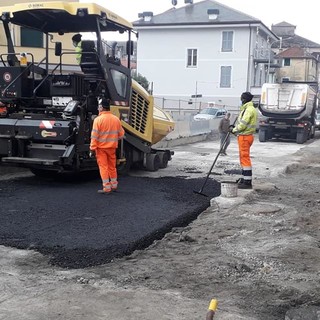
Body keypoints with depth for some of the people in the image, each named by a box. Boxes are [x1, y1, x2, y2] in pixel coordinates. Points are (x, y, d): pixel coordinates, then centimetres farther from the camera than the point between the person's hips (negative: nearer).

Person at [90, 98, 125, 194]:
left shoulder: (98, 119, -14)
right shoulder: (116, 119, 1)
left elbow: (94, 135, -15)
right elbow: (121, 134, 7)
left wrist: (93, 147, -10)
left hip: (101, 147, -5)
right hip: (112, 147, 5)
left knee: (103, 167, 2)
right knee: (112, 167, 17)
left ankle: (106, 188, 2)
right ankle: (114, 185, 27)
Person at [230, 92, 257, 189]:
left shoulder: (249, 109, -17)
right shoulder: (247, 109, 18)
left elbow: (243, 125, -21)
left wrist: (233, 130, -6)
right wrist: (235, 128, 8)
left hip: (245, 137, -11)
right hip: (243, 136, 11)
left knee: (245, 158, -9)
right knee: (243, 157, 18)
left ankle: (247, 182, -7)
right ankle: (245, 178, 28)